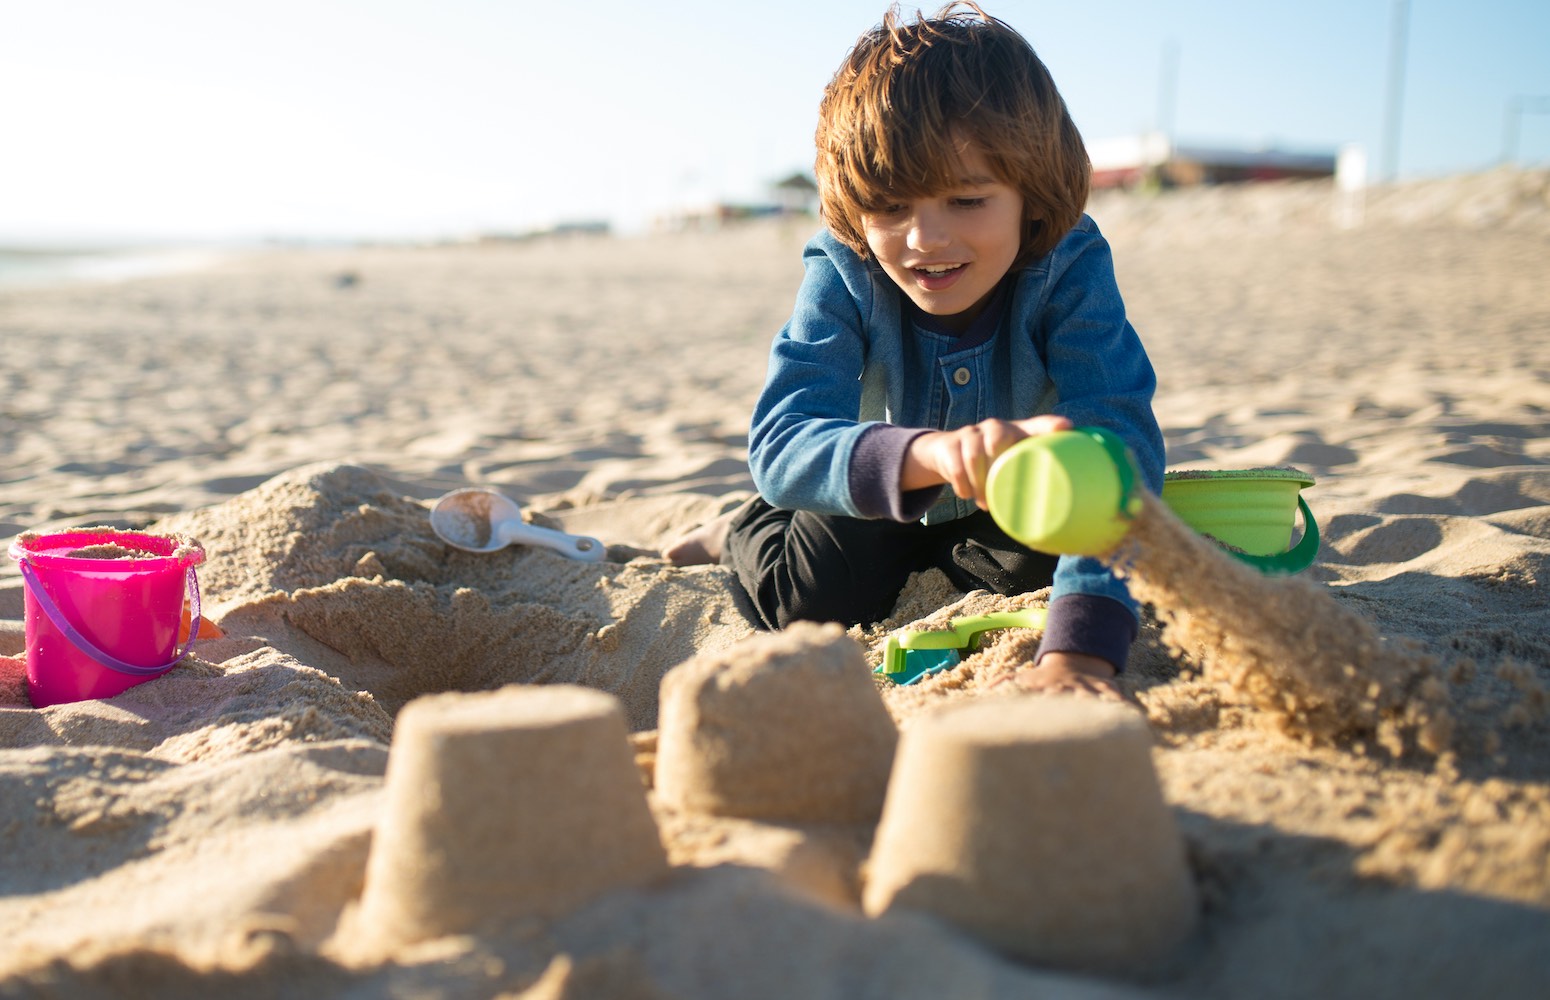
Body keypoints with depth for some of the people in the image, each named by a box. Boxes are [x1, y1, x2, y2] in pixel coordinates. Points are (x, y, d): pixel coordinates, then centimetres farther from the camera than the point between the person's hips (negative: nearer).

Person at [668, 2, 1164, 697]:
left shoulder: (1069, 269, -33)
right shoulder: (842, 275, -33)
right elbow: (778, 449, -46)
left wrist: (1078, 649, -58)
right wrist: (929, 454, -68)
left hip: (1018, 504, 2)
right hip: (879, 494, -1)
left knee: (1035, 568, -21)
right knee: (816, 599, -17)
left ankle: (940, 559, 14)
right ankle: (743, 533, 18)